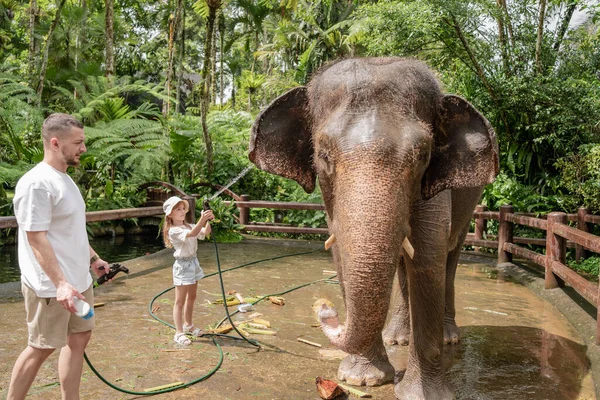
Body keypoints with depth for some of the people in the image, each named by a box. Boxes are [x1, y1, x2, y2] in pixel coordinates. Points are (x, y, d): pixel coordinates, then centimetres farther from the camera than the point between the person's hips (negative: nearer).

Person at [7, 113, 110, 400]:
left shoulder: (65, 179, 11)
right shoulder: (37, 183, -19)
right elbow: (36, 238, -23)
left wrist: (93, 258, 24)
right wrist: (60, 283, -29)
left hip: (79, 280, 9)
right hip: (51, 286, -9)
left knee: (79, 337, 14)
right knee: (41, 347, 4)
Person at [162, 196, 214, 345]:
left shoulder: (188, 226, 8)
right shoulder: (174, 231, -17)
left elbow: (205, 232, -4)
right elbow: (191, 234, -35)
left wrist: (208, 220, -23)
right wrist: (202, 219, -49)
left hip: (193, 263, 8)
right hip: (182, 265, -8)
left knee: (191, 297, 20)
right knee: (180, 301, -3)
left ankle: (187, 325, 36)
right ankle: (179, 333, 2)